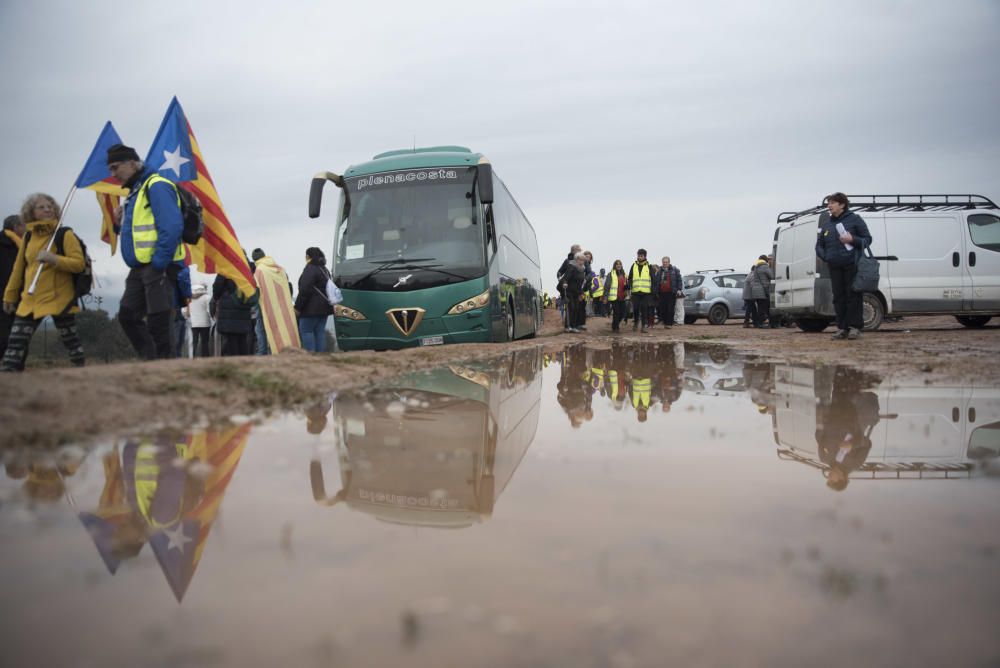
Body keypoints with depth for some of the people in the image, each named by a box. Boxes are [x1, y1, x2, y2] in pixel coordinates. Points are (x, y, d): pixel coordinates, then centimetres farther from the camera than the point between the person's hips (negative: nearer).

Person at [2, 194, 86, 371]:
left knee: (70, 340, 1)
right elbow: (18, 268, 18)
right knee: (16, 340, -1)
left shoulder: (65, 234, -3)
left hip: (59, 298, -5)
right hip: (30, 299, 5)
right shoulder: (28, 236, 11)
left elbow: (79, 263, -11)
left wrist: (54, 259, -25)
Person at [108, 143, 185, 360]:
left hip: (158, 268, -10)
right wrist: (121, 223, 6)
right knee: (128, 317, 11)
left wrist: (158, 264, -22)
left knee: (157, 325, -7)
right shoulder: (135, 191, 20)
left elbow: (172, 227, -22)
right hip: (139, 269, 10)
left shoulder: (156, 186, -10)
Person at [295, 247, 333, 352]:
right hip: (324, 307, 9)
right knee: (320, 331, 9)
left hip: (312, 308, -9)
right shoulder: (324, 269, 17)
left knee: (305, 330, -2)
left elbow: (304, 290, -18)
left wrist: (298, 307, -14)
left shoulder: (310, 269, -13)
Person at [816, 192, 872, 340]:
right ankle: (842, 328, 8)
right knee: (838, 297, 4)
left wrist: (853, 239, -16)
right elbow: (819, 245, 22)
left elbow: (867, 239, 2)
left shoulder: (855, 219, 2)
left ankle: (855, 327, -2)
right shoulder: (826, 225, 15)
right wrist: (824, 256, 3)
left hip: (852, 265, -5)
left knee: (853, 295, -6)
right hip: (834, 266, 5)